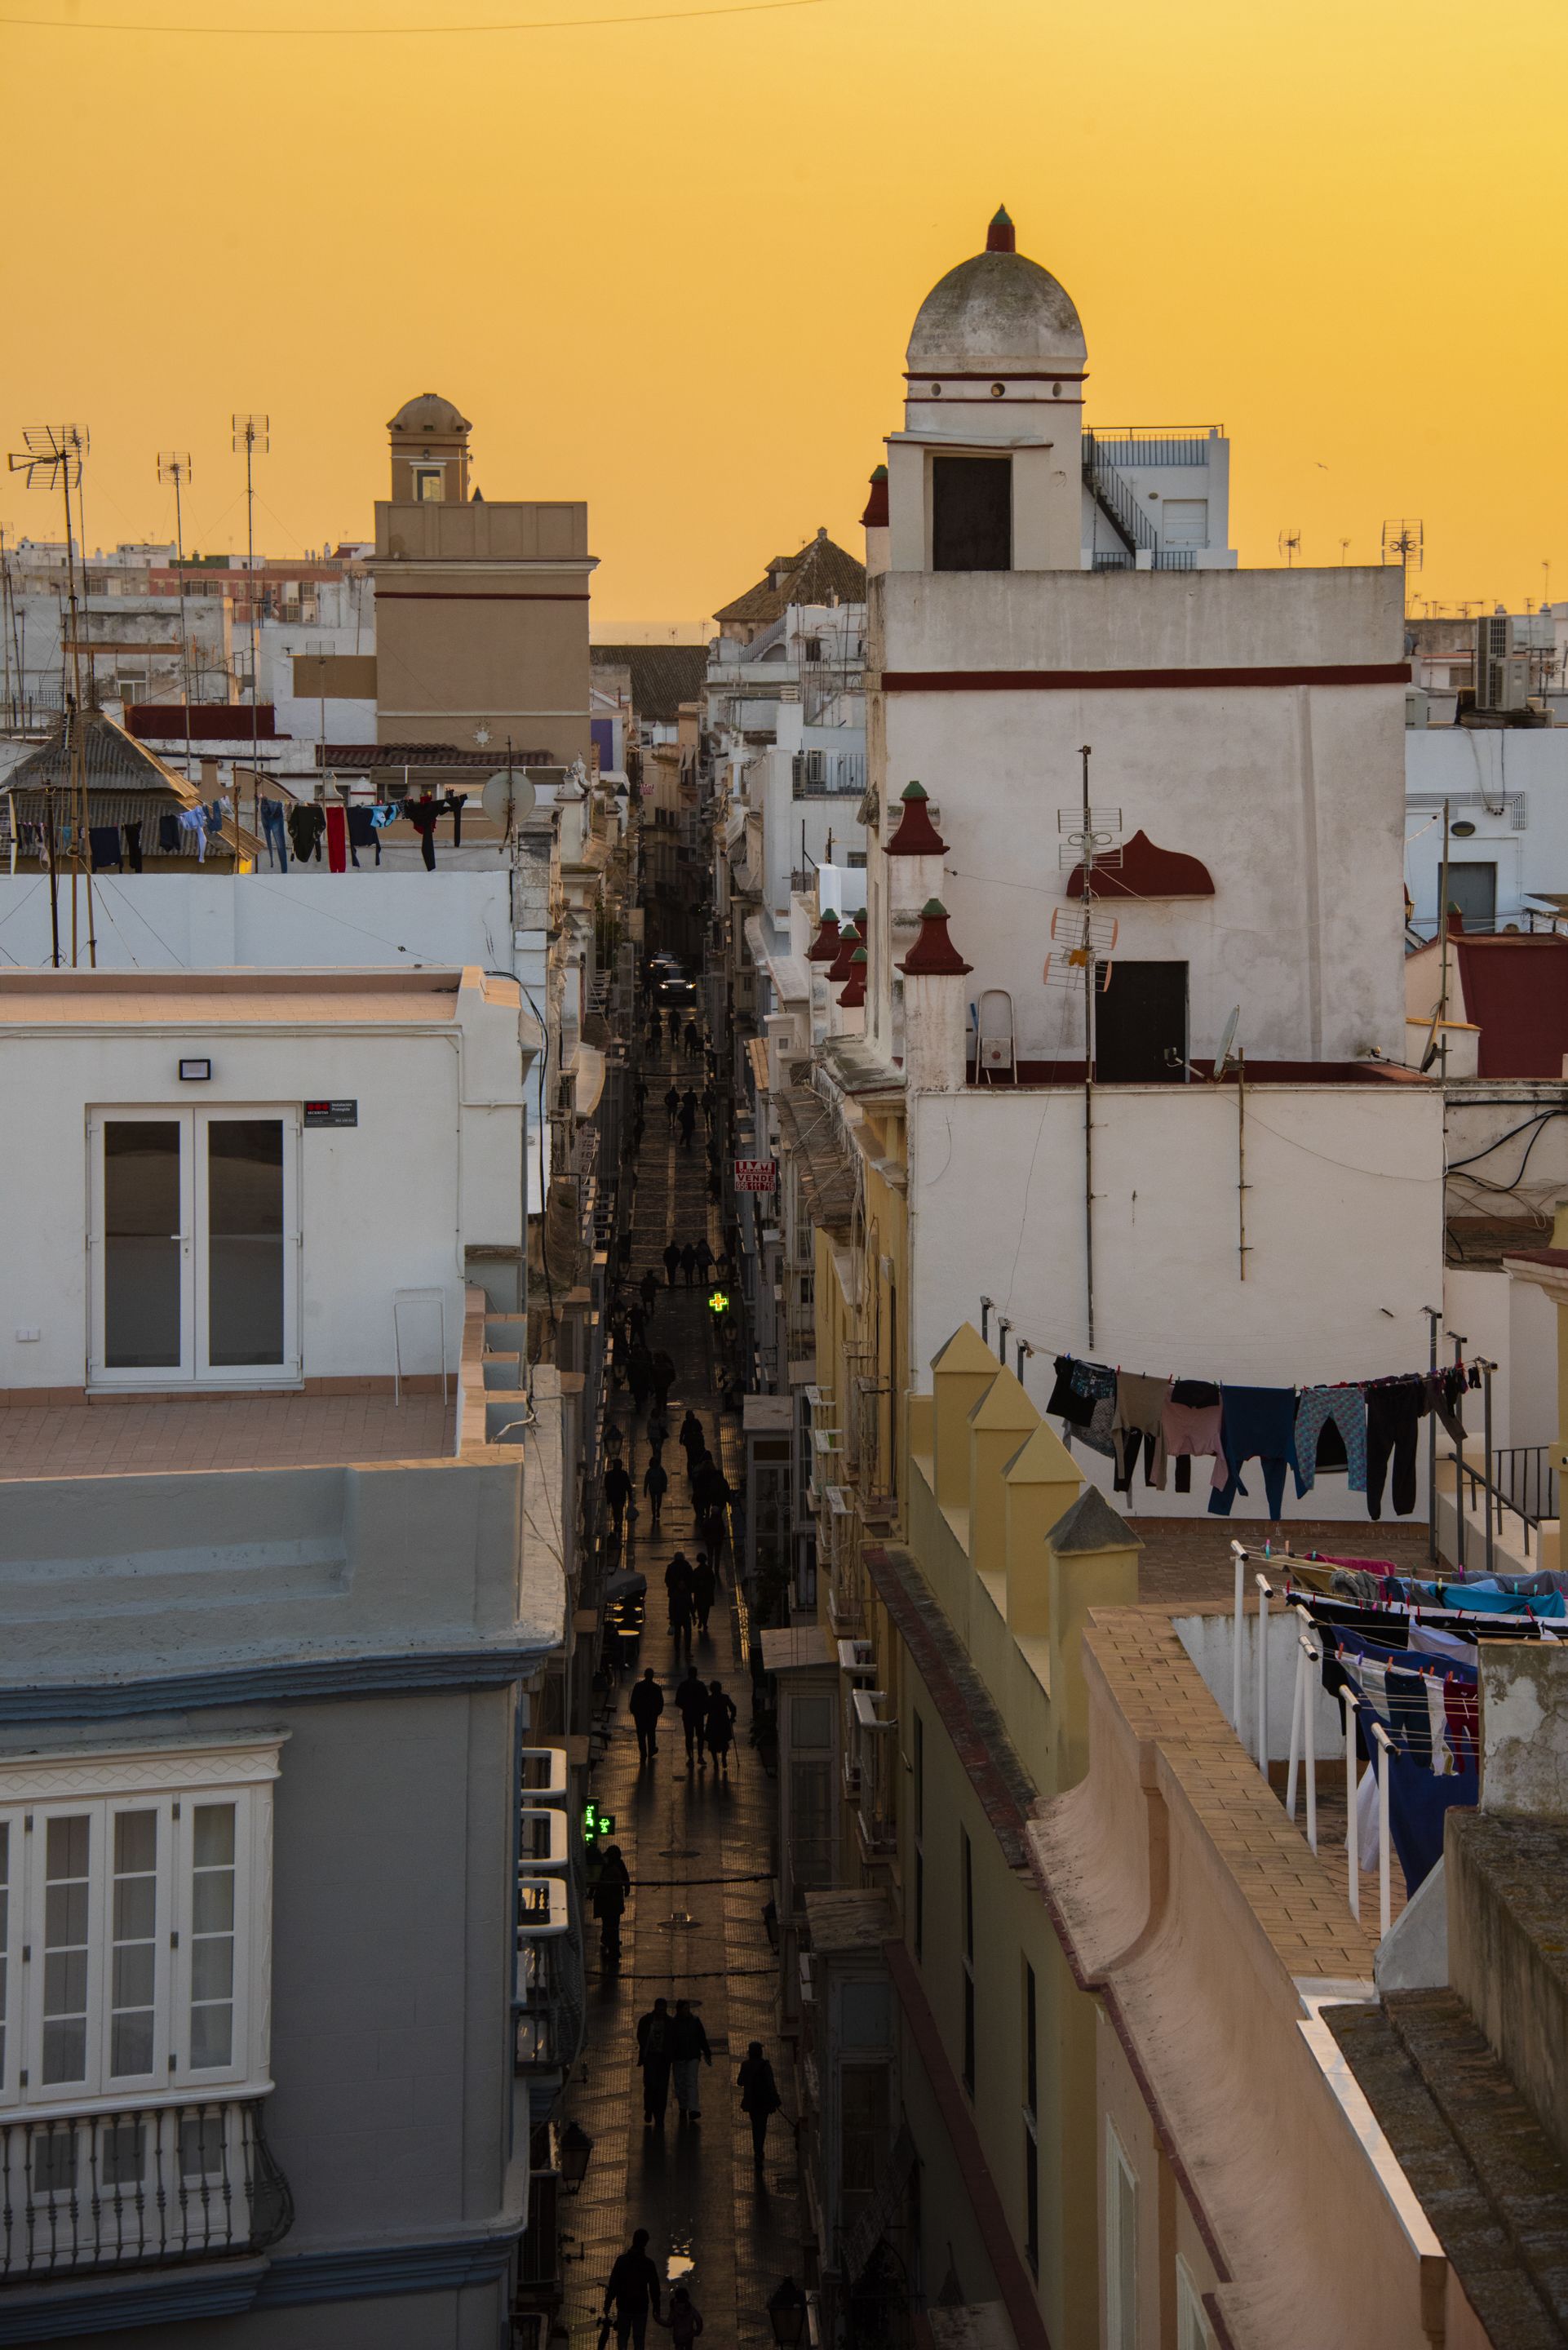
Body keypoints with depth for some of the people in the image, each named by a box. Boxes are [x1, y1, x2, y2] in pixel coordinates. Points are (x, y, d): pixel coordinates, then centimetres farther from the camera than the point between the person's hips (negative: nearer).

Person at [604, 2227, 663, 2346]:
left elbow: (613, 2285, -6)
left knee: (622, 2336, 10)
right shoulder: (649, 2264, -4)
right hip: (641, 2307, 0)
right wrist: (656, 2310, 10)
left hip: (624, 2306, 0)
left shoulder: (622, 2260, -7)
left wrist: (607, 2305, -1)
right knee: (639, 2338, 8)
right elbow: (654, 2289, 1)